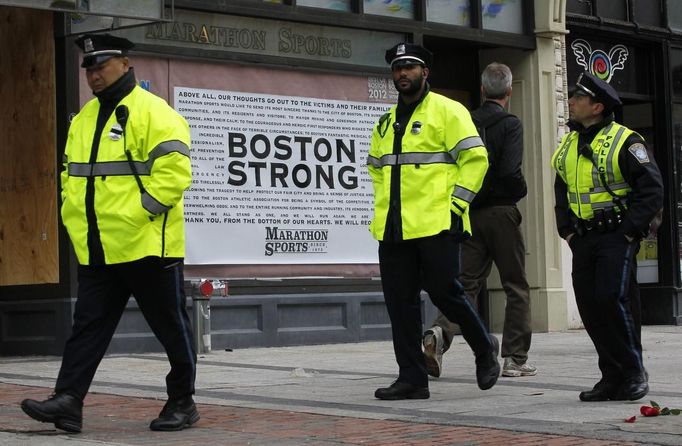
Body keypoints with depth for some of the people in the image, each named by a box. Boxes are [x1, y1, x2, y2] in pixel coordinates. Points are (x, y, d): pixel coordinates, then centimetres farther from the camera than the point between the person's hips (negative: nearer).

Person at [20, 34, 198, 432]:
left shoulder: (153, 113, -9)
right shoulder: (84, 118, 16)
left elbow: (174, 172, -18)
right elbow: (72, 174, 25)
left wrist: (135, 216, -20)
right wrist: (73, 215, 11)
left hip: (147, 247, -7)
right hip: (98, 250, 7)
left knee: (171, 326, 5)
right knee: (88, 324, 1)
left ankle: (182, 402, 17)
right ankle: (69, 401, -2)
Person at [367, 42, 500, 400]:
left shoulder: (447, 111, -1)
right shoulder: (387, 122, 19)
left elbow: (475, 157, -7)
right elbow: (375, 167, 31)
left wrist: (457, 202, -12)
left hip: (436, 225, -7)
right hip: (392, 229, 7)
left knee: (445, 293, -5)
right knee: (400, 303, 4)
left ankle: (484, 350, 20)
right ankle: (412, 378, 9)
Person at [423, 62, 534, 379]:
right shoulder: (510, 124, -8)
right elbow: (510, 172, -18)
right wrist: (521, 191, 1)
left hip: (471, 214, 4)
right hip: (501, 212, -4)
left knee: (466, 282, 5)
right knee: (516, 287, 6)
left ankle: (440, 332, -21)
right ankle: (515, 359, 7)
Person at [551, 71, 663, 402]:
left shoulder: (624, 141, -8)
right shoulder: (568, 145, 14)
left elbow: (652, 189, -10)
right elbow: (562, 192, 23)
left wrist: (629, 231, -14)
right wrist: (567, 231, 11)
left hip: (617, 237, -7)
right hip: (583, 239, 7)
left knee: (611, 299, -17)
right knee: (589, 307, 3)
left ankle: (634, 373, -2)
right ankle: (612, 376, 13)